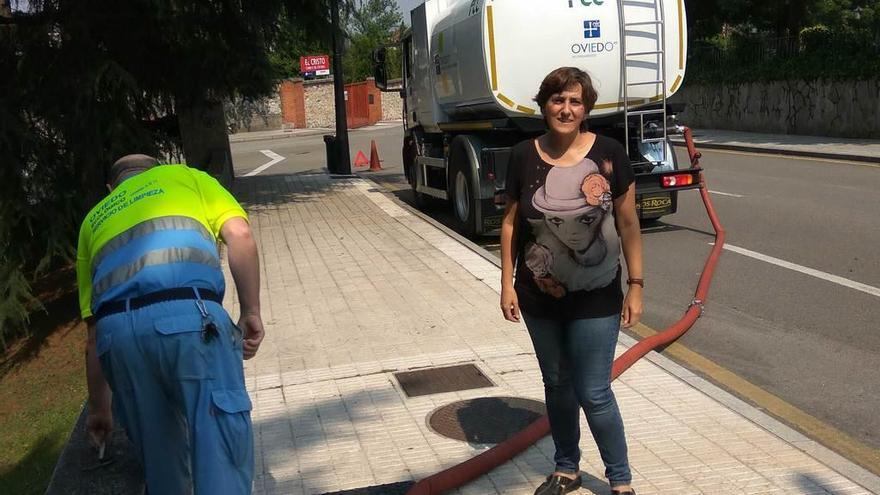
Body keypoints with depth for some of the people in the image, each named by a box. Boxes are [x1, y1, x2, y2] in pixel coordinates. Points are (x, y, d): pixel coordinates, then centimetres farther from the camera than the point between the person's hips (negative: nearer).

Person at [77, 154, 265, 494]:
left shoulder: (94, 221, 36)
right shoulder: (186, 177, 30)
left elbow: (94, 335, 33)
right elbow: (240, 236, 7)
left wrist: (99, 409, 40)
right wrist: (251, 312, 8)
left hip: (116, 328, 4)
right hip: (191, 315, -4)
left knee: (159, 455, 20)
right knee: (222, 443, -1)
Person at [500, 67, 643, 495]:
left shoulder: (609, 154, -8)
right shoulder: (524, 157, -2)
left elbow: (628, 224, -2)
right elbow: (511, 222, 5)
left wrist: (636, 285, -1)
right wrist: (507, 283, 2)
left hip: (595, 300, -3)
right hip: (539, 299, 3)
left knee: (594, 393, -1)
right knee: (557, 385, 17)